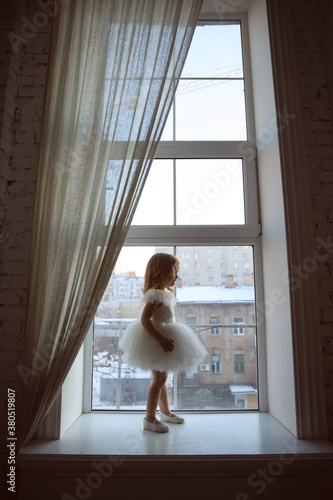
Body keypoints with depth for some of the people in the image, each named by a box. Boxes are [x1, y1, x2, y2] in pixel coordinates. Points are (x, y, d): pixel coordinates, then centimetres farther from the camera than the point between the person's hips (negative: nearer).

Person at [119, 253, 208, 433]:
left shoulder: (166, 292, 9)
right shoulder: (155, 294, -22)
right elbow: (144, 320, -27)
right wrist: (161, 338, -30)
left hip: (164, 336, 10)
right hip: (156, 338, -10)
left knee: (162, 377, 20)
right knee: (159, 379, -2)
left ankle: (165, 412, 35)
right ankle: (149, 419, 13)